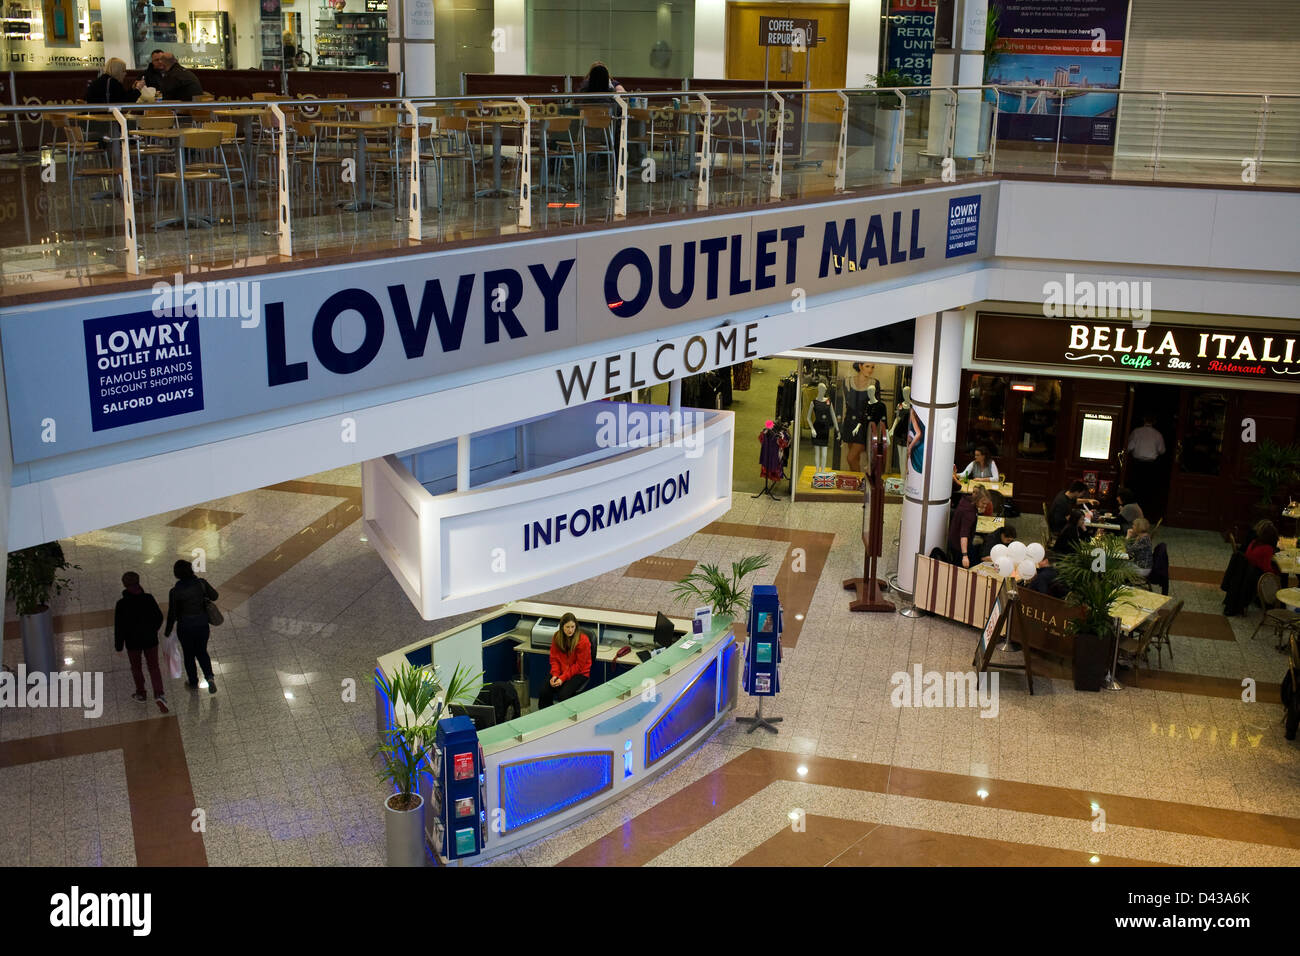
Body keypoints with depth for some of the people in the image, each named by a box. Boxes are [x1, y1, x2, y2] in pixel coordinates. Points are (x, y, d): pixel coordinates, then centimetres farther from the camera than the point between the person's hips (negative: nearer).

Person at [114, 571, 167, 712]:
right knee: (154, 667, 12)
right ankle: (159, 695, -4)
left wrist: (118, 646, -3)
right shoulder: (149, 599, -12)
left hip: (133, 642, -2)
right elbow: (159, 617, -1)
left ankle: (141, 694, 36)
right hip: (150, 640, 2)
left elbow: (119, 627, -14)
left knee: (136, 668, 21)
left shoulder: (122, 604, -20)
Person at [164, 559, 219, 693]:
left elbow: (172, 614, -11)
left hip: (185, 627, -2)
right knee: (202, 652, 21)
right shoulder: (201, 583, -14)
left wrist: (167, 632, 3)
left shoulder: (175, 592, -19)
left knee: (189, 654, 20)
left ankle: (193, 682, 34)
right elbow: (214, 596, 0)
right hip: (202, 624, 2)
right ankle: (210, 677, 3)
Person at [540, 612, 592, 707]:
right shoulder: (556, 637, -1)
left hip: (579, 673, -4)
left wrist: (563, 678, -20)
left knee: (563, 694, -29)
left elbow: (579, 665, -13)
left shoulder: (583, 640, -16)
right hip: (561, 671, 4)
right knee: (545, 692, -19)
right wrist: (555, 675, -12)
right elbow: (554, 659, 6)